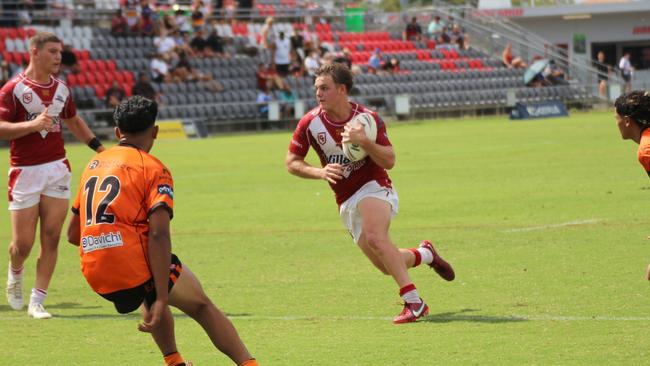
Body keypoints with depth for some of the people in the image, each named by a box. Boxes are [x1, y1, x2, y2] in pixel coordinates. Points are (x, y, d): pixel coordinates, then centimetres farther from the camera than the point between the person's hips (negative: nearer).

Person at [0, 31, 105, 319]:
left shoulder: (61, 89, 11)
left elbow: (73, 122, 28)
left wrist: (99, 148, 22)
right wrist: (33, 124, -29)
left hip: (57, 168, 5)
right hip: (25, 171, -5)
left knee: (51, 239, -1)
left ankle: (37, 302, 4)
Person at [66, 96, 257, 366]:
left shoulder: (93, 165, 18)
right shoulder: (154, 170, -2)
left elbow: (73, 235, 23)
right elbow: (159, 235, -14)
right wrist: (162, 300, -18)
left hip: (95, 276, 6)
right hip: (137, 266, -6)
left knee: (151, 298, 36)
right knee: (201, 306, 10)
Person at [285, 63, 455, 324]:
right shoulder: (310, 123, -6)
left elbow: (389, 161, -12)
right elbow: (291, 162, 1)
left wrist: (364, 141, -29)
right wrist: (320, 172, -17)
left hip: (374, 187, -4)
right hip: (346, 202, 4)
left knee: (375, 237, -34)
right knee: (387, 266, 3)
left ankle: (414, 302, -33)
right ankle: (425, 254, 35)